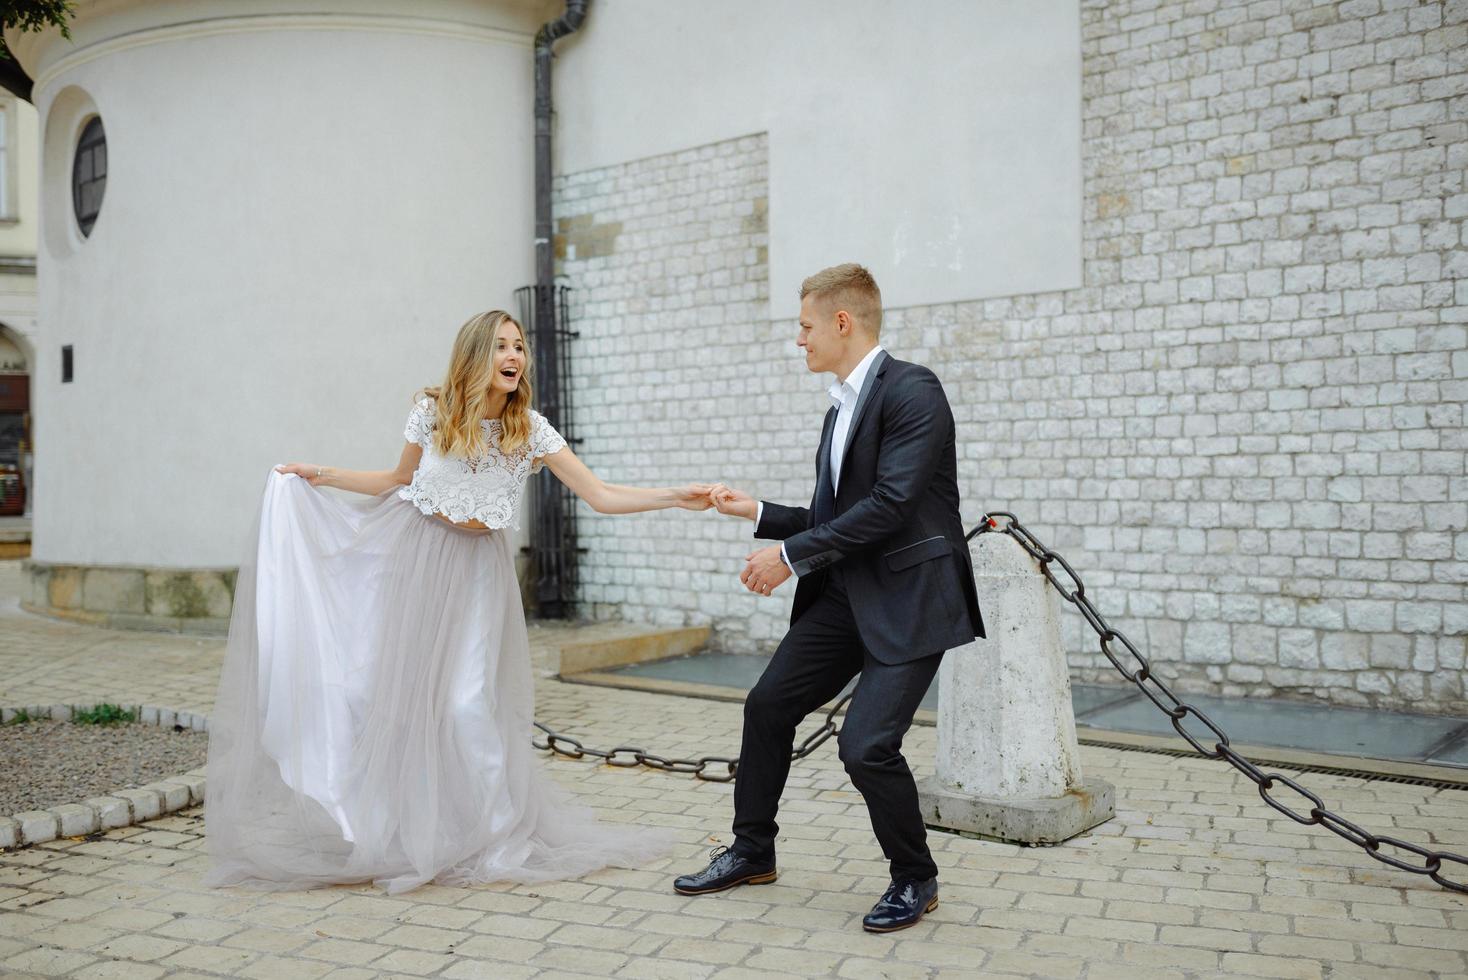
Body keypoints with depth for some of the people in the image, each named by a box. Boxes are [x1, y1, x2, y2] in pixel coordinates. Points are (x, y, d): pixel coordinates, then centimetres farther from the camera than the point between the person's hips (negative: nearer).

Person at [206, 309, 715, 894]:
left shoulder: (530, 430, -8)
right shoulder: (432, 414, -7)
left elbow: (601, 497, -11)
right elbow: (400, 482, 11)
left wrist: (678, 497, -19)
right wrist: (322, 476, 9)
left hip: (478, 570, -1)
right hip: (416, 559, 1)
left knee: (469, 703, -7)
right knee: (403, 691, 4)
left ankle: (492, 832, 11)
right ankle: (395, 829, 20)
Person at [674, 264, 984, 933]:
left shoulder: (912, 390, -14)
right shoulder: (841, 407, 14)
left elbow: (890, 505, -23)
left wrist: (792, 554, -17)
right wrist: (759, 514, 17)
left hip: (910, 599, -9)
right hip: (847, 594, 9)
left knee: (866, 745, -15)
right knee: (768, 705, 12)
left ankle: (914, 880, 12)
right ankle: (752, 852, 31)